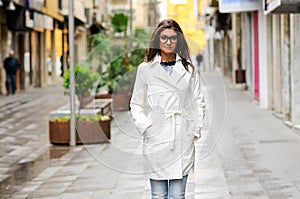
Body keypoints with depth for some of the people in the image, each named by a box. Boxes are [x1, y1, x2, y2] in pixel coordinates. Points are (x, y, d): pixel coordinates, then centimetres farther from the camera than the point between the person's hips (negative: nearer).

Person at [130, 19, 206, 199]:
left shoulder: (189, 69, 10)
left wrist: (196, 130, 3)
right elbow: (136, 104, 8)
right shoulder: (145, 69, 5)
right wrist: (145, 128, -6)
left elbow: (199, 102, 13)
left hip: (183, 141, 1)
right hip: (156, 139, -1)